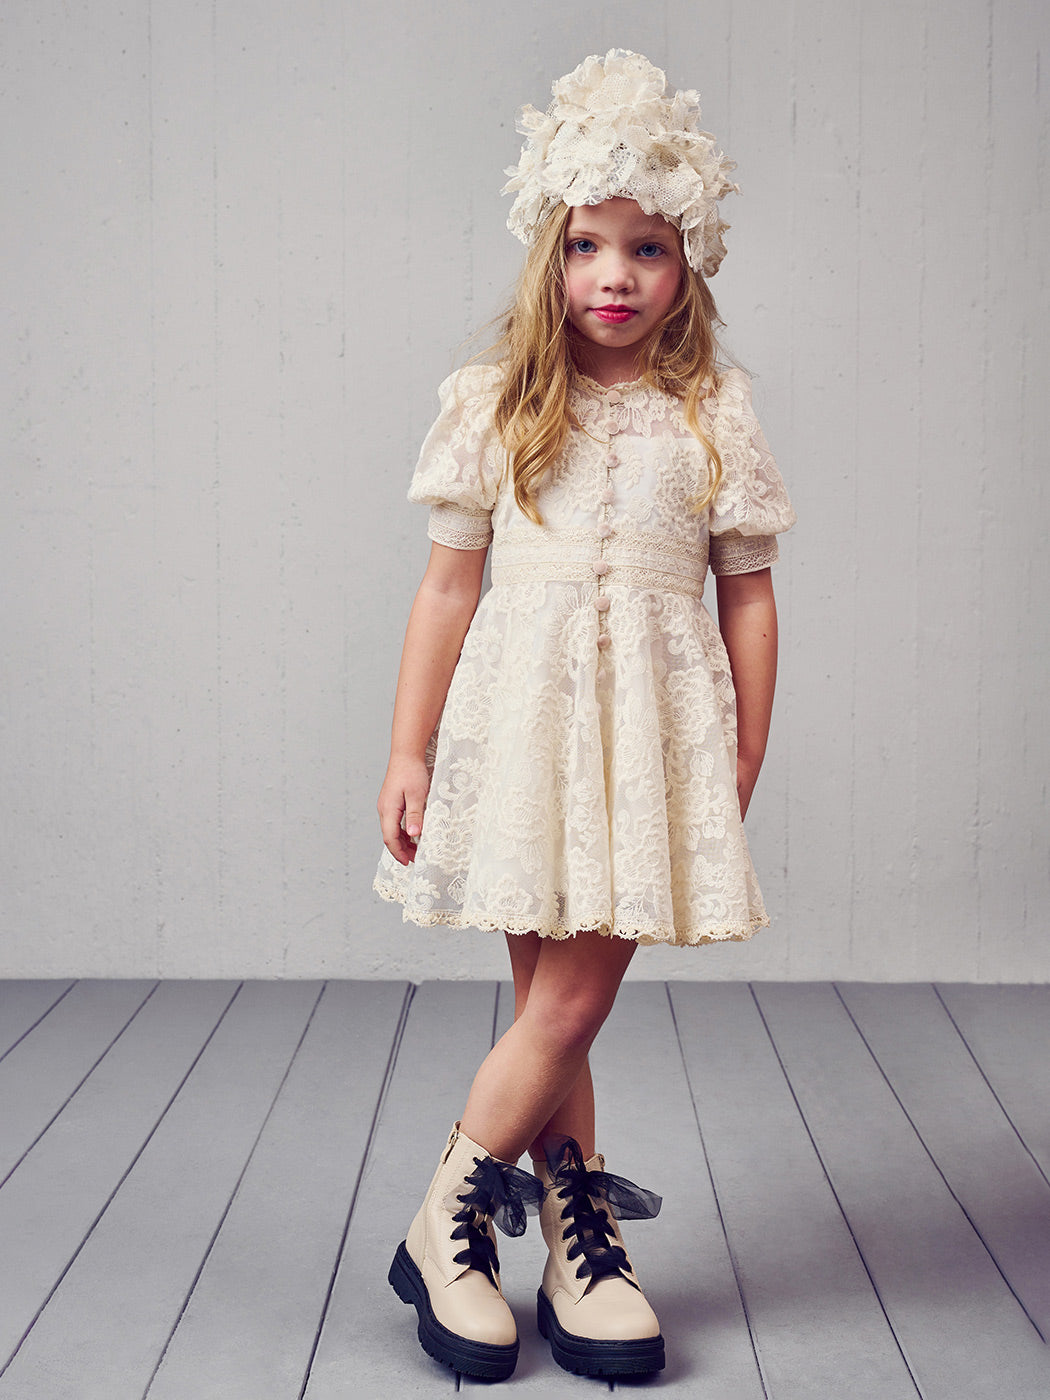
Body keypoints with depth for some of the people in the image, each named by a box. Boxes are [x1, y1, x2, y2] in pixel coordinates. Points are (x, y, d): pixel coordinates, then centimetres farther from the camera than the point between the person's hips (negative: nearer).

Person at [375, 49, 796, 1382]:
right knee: (560, 999, 1)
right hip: (524, 709, 0)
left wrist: (739, 777, 6)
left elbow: (747, 599, 8)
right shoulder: (494, 405, 5)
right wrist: (407, 753, 5)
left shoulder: (715, 413, 5)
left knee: (572, 994, -2)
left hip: (655, 722, 0)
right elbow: (450, 585, 7)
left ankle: (577, 1246, 17)